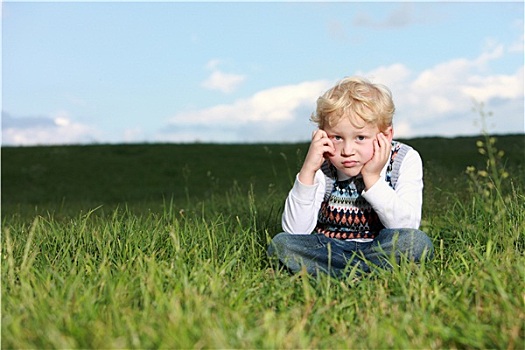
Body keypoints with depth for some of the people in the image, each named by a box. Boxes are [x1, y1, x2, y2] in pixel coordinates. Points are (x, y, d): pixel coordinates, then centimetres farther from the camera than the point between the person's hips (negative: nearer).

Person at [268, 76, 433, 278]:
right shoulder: (322, 168, -5)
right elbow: (295, 230, -14)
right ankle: (374, 269, -25)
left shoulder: (405, 160, -8)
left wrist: (372, 178, -24)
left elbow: (407, 226, -19)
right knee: (280, 244, -24)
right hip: (328, 251, 2)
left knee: (418, 242, -32)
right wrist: (308, 170, -22)